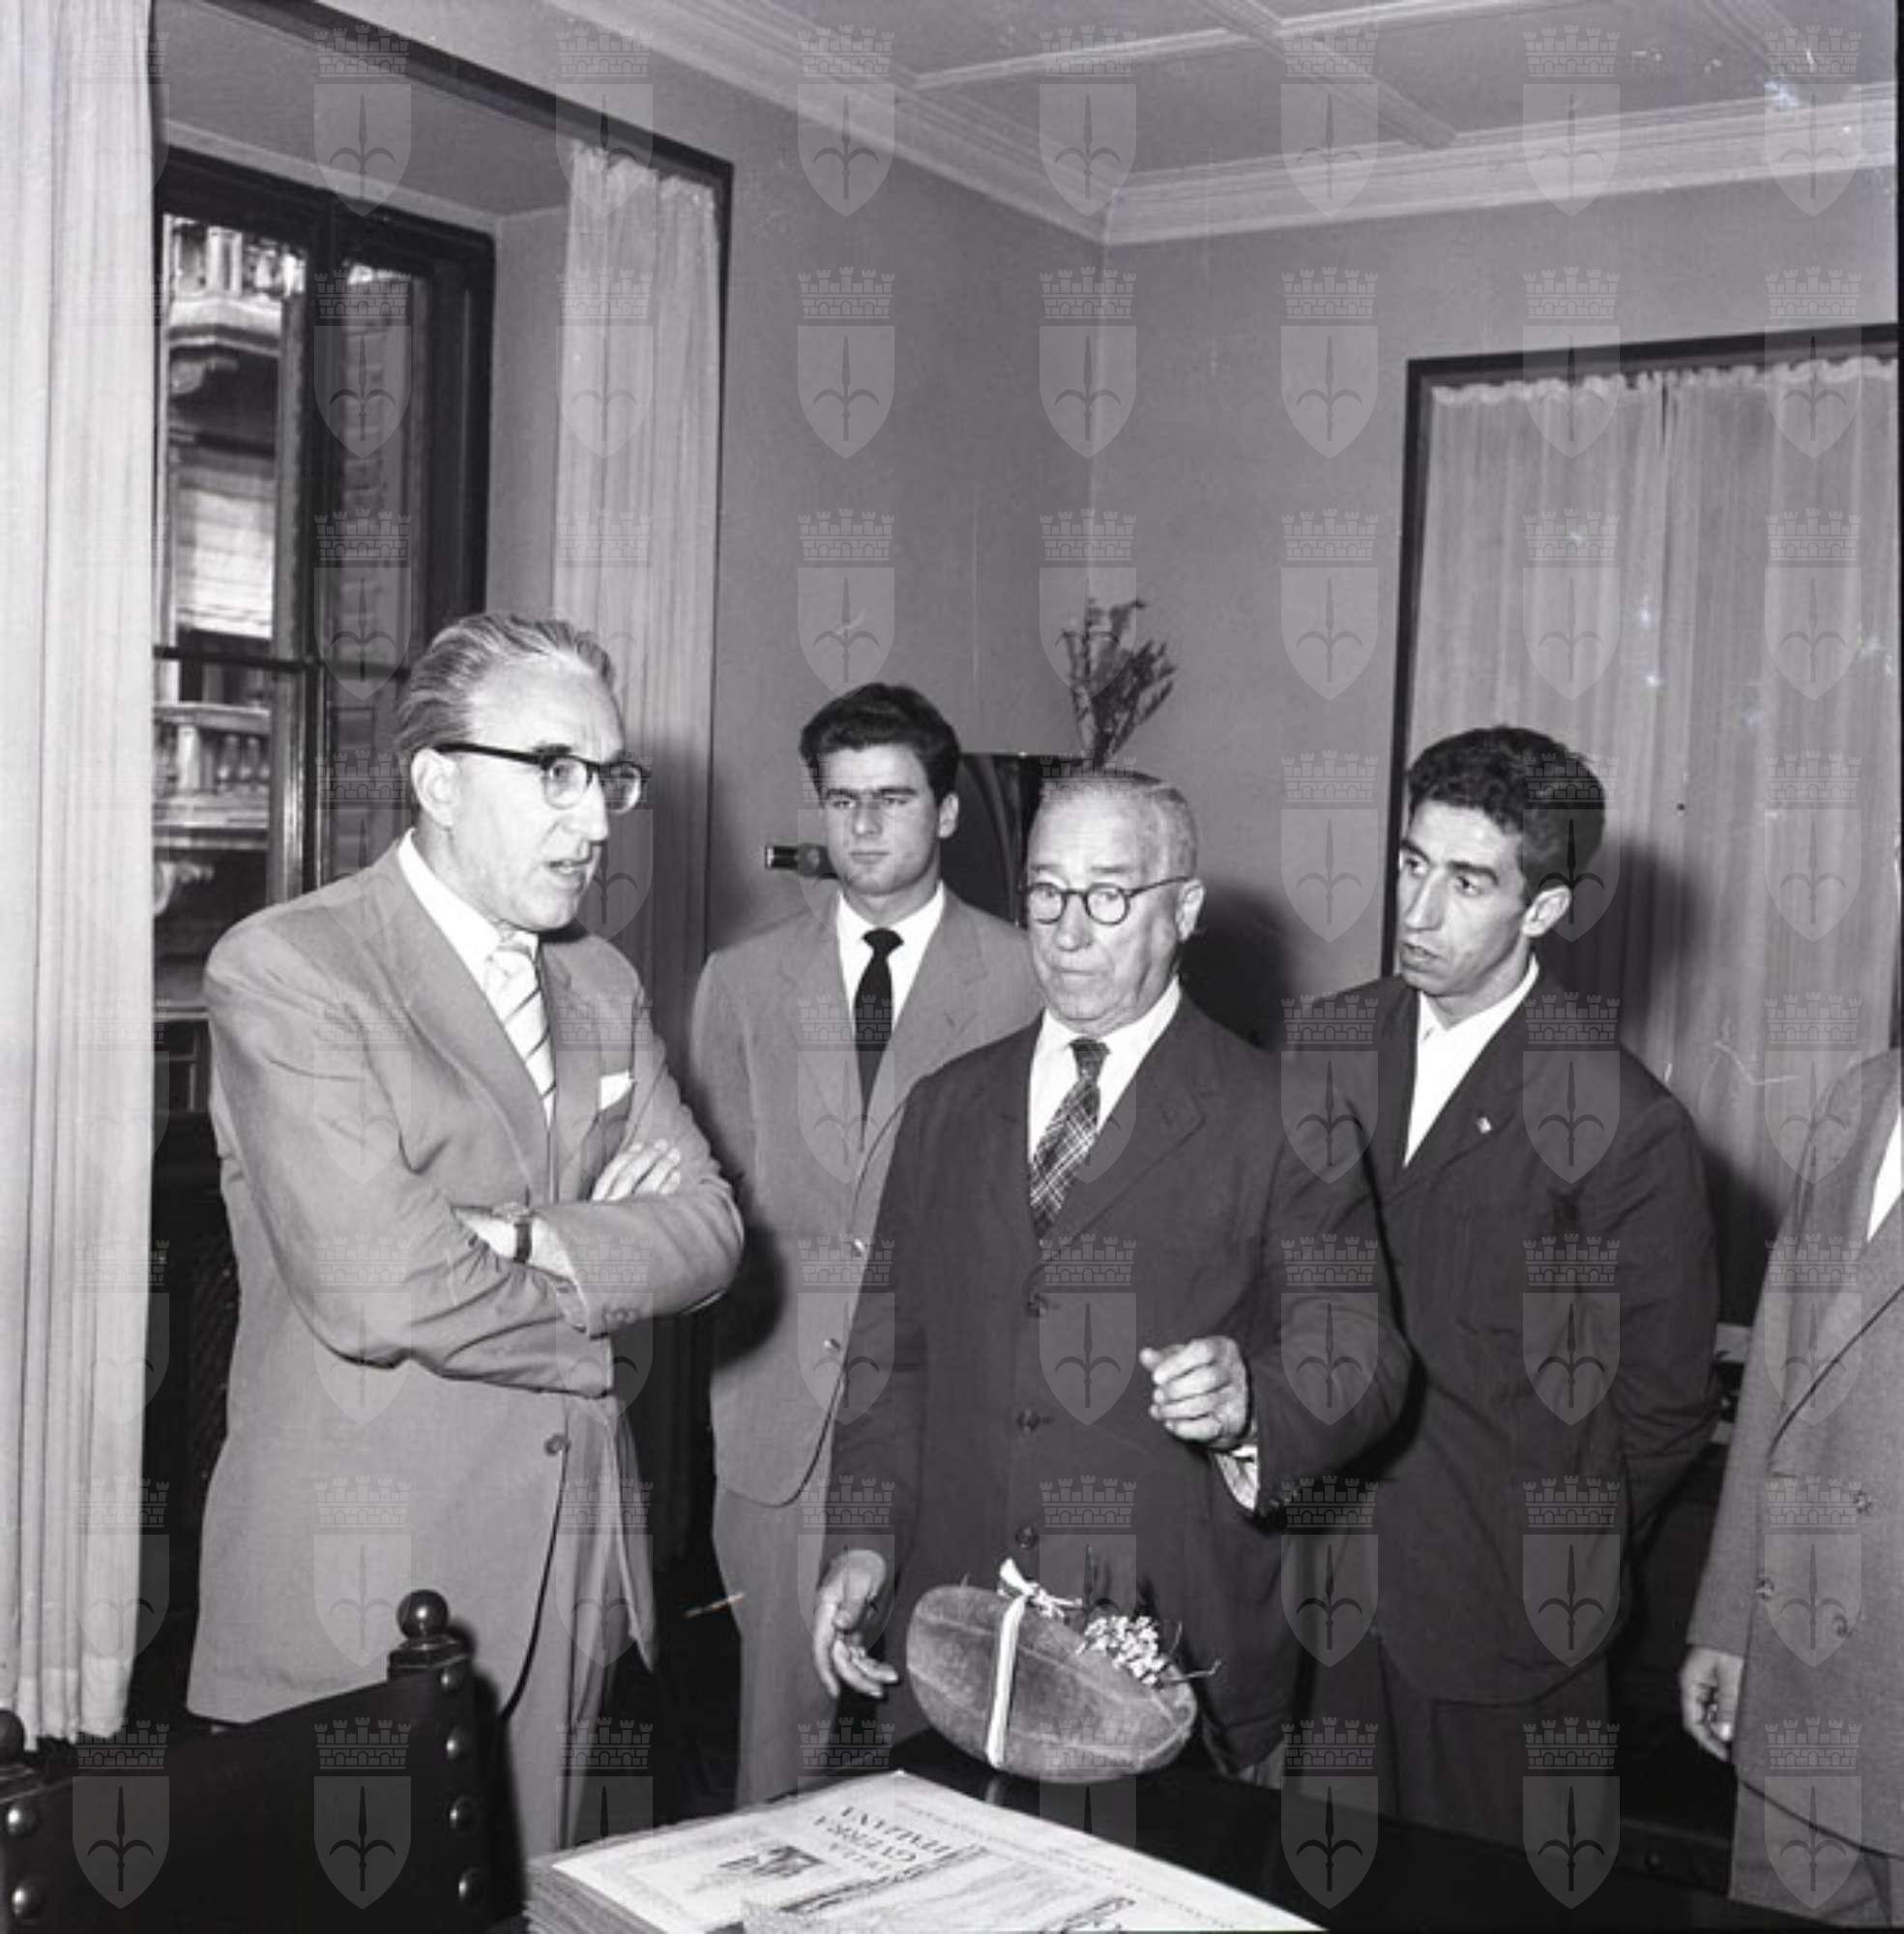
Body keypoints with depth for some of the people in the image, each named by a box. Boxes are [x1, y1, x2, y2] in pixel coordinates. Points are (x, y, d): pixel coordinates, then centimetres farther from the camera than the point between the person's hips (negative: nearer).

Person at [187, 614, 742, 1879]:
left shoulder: (602, 982, 11)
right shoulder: (285, 968, -11)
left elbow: (706, 1230, 1)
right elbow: (373, 1288, -21)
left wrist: (528, 1241, -17)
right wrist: (600, 1304, -7)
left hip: (575, 1574, 6)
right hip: (364, 1586, -6)